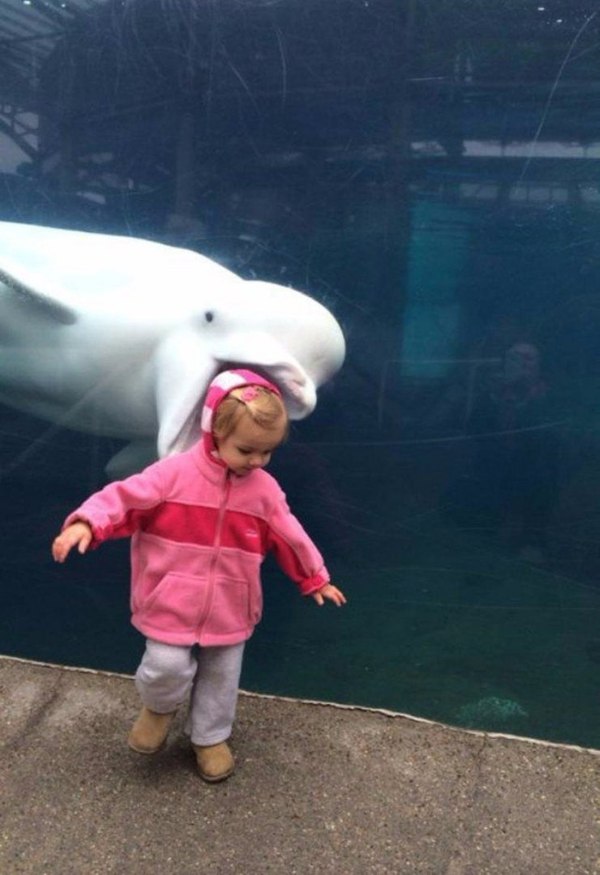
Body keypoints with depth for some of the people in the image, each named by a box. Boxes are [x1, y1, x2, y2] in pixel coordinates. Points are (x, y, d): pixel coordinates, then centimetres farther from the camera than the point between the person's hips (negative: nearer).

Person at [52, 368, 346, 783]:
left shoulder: (265, 490, -4)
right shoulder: (175, 473, -15)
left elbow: (291, 538, 8)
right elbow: (125, 497, -16)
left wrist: (316, 579, 16)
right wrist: (86, 523, -33)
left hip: (229, 609, 3)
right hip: (171, 603, -3)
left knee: (221, 677, 15)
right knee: (168, 667, -7)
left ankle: (210, 737, 41)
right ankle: (159, 708, 30)